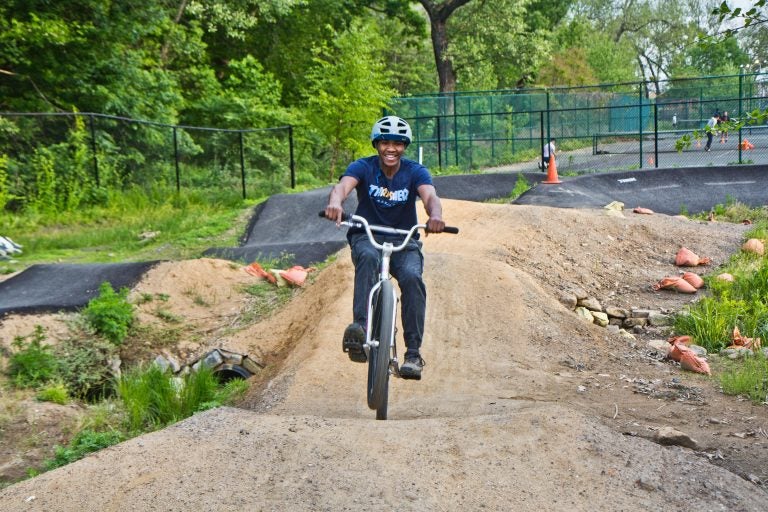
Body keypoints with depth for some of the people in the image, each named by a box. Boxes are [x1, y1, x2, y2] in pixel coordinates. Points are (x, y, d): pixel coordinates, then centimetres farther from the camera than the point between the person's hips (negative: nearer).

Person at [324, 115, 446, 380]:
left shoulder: (415, 171, -7)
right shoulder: (363, 167, -8)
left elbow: (430, 196, -27)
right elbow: (343, 186, -28)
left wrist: (435, 216, -52)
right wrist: (335, 203, -53)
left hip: (404, 242, 1)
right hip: (366, 238, 0)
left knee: (412, 277, -29)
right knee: (368, 258, -36)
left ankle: (413, 352, -21)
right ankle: (360, 325, -45)